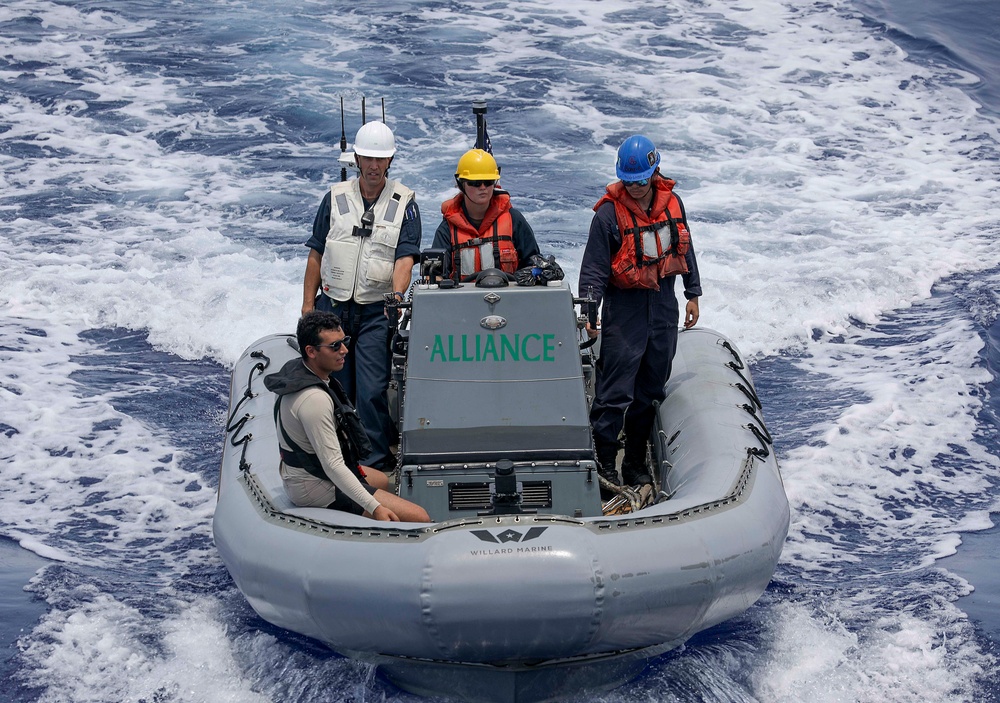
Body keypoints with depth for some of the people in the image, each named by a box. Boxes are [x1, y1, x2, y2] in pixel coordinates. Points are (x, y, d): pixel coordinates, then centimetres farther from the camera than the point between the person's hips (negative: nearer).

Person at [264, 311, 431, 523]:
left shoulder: (293, 368, 1)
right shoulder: (314, 399, -31)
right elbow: (333, 466, -32)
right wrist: (374, 507, -32)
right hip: (318, 488, -11)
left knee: (383, 480, 35)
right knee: (420, 519, -18)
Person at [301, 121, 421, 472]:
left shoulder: (404, 203, 1)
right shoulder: (335, 197, 7)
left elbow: (405, 257, -8)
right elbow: (316, 254, 10)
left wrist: (397, 295, -27)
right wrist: (308, 304, 6)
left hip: (376, 311, -2)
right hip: (333, 307, 3)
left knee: (372, 392, -9)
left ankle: (375, 465, 1)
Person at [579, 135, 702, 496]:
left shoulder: (672, 203, 2)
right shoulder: (609, 213, -13)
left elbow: (684, 249, 15)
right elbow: (594, 268, -12)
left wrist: (693, 294, 17)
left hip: (663, 303, 5)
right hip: (624, 306, -5)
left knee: (650, 389, 11)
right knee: (615, 391, -9)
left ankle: (635, 463, 21)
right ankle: (603, 462, 0)